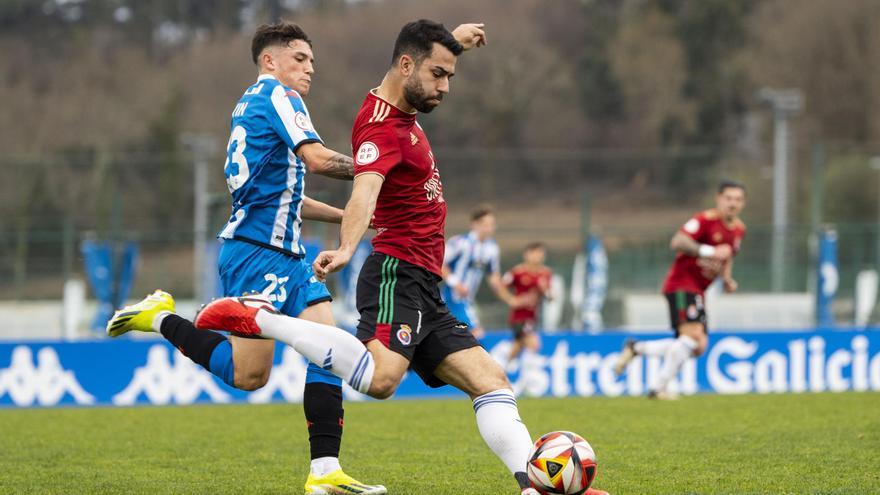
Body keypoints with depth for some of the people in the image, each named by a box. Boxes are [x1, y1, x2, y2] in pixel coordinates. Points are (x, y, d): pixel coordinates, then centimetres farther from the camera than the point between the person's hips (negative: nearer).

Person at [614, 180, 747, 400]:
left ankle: (636, 348, 16)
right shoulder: (705, 220, -14)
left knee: (697, 348, 5)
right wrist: (709, 251, -31)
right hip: (682, 284, -9)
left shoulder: (738, 229, 12)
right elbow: (677, 242, -26)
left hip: (697, 290, 9)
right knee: (692, 335, -23)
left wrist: (727, 279, 10)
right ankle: (660, 388, -16)